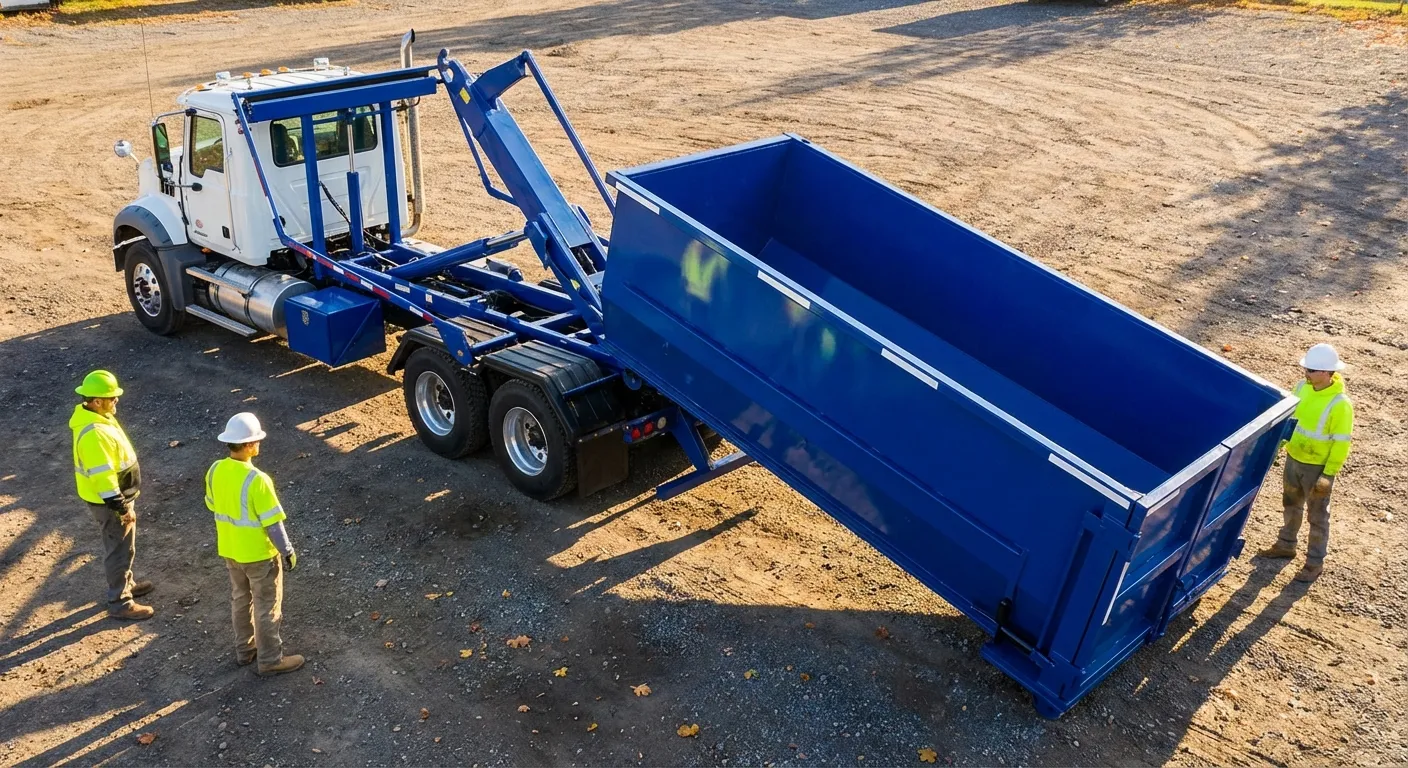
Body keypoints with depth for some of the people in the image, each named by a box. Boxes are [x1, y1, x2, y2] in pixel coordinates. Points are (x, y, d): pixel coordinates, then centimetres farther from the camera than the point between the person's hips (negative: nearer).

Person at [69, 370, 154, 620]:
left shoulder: (97, 417, 2)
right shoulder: (94, 433, -31)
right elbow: (102, 477, -29)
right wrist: (121, 508, -22)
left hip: (116, 495, 10)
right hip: (108, 500, -10)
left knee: (120, 545, 25)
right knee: (120, 549, 3)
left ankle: (126, 584, 43)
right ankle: (120, 603, 15)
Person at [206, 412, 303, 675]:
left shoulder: (215, 471, -8)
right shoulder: (257, 480, -30)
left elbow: (214, 507, 7)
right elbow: (272, 523, -24)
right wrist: (288, 551, -10)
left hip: (229, 550, 7)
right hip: (259, 554, -7)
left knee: (240, 600, 24)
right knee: (267, 607, 9)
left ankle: (244, 650, 39)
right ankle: (271, 660, 22)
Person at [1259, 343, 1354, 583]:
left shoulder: (1340, 404, -25)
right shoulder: (1303, 388, -6)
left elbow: (1341, 443, -20)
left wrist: (1329, 475, -18)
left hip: (1317, 467, -6)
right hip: (1293, 458, 6)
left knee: (1317, 516, 9)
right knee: (1291, 504, 24)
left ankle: (1315, 563, 22)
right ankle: (1286, 545, 43)